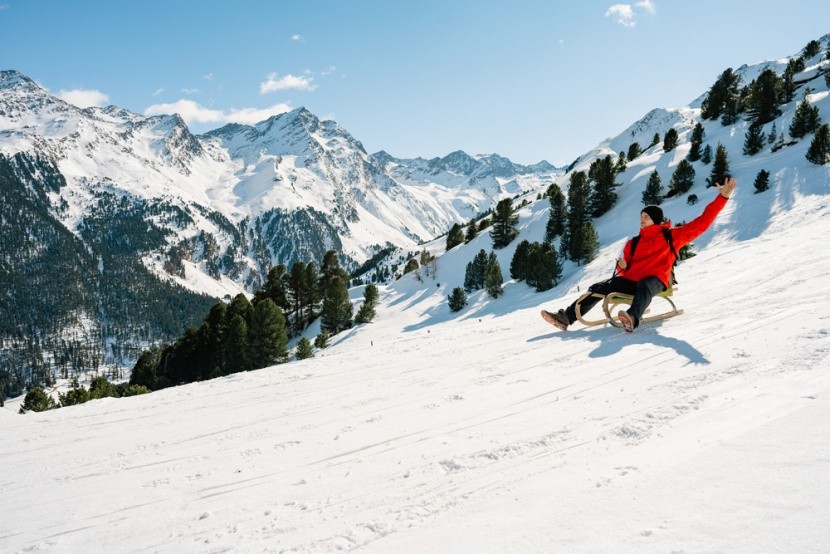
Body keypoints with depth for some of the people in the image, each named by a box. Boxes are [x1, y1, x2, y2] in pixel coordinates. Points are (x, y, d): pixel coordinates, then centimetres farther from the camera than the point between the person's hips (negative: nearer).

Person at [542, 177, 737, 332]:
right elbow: (627, 262, 25)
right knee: (599, 288, -11)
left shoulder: (672, 236, 6)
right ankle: (566, 318, -19)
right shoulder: (635, 242, 20)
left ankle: (632, 319, -67)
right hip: (631, 280, 6)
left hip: (655, 280, -5)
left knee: (644, 286, -41)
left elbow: (701, 223, -1)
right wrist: (622, 265, -3)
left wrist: (722, 197, -8)